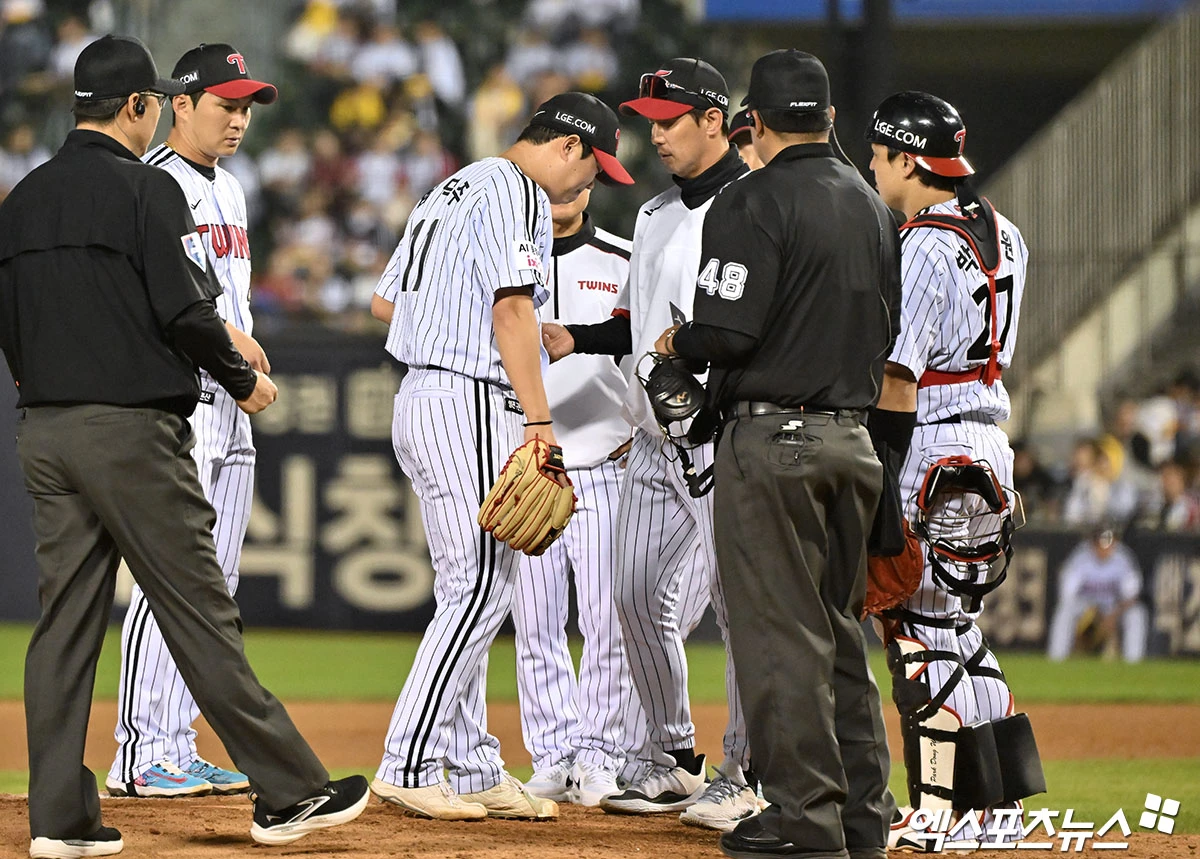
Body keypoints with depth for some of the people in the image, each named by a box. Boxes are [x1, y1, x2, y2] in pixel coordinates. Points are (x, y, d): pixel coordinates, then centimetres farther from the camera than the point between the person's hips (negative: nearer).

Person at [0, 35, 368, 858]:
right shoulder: (147, 188, -9)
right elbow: (186, 312, -14)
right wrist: (244, 378, 1)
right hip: (132, 430, -7)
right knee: (198, 612, -4)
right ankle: (288, 791, 0)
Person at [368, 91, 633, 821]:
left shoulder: (453, 189, 22)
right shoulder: (517, 194, -9)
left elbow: (386, 301, 24)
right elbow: (513, 307, -20)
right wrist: (538, 418, -21)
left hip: (422, 398, 11)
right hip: (473, 404, -11)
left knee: (473, 589, 13)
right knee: (482, 586, -10)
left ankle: (473, 769, 14)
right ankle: (407, 766, -12)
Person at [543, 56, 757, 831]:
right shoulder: (655, 215, 18)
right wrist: (574, 340, 11)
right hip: (655, 440, 9)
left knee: (742, 600, -6)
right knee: (641, 597, 9)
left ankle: (747, 776, 0)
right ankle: (674, 761, 20)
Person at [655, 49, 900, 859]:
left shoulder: (755, 201, -12)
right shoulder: (873, 205, 11)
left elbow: (728, 331, -18)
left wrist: (679, 342, 1)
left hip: (772, 436, -7)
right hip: (854, 436, 7)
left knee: (781, 633, -4)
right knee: (841, 631, 14)